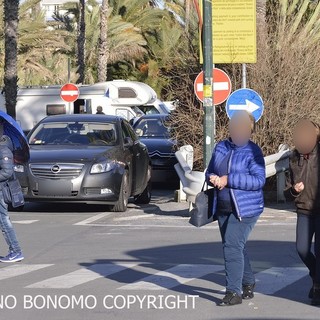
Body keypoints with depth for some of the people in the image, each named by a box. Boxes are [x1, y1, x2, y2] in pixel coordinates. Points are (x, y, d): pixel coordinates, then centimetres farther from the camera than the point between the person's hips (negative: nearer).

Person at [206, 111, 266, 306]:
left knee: (232, 246, -14)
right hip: (223, 208, 7)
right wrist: (213, 178, -7)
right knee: (237, 247, 15)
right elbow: (210, 171, 19)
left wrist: (228, 180, -22)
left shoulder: (253, 152, -10)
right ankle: (249, 285, 30)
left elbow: (259, 180, -19)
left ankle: (234, 292, -11)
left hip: (245, 208, -7)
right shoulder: (220, 148, 9)